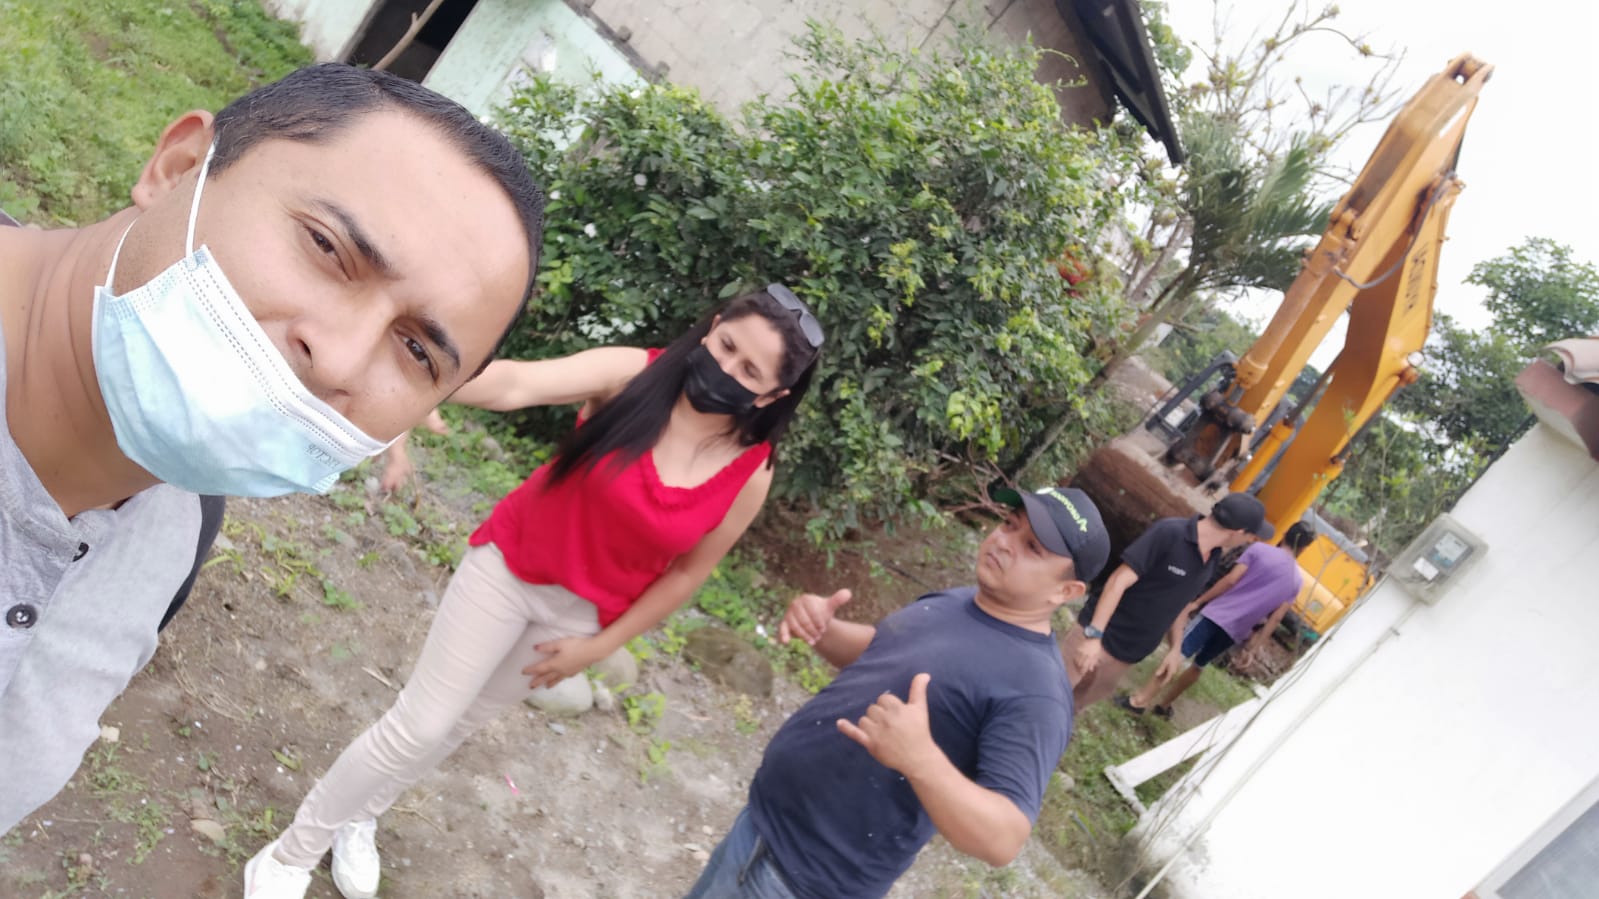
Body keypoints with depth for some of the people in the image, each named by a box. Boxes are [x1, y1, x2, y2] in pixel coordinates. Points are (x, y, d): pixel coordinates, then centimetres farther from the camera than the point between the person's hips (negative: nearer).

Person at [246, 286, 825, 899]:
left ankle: (356, 821, 48)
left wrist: (599, 645, -4)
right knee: (417, 726, 2)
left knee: (461, 723, 20)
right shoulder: (632, 373, -23)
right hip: (511, 565, -2)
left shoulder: (750, 474, -17)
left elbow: (688, 571, -6)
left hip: (583, 612, 3)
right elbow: (516, 383, -38)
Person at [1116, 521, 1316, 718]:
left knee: (1177, 654, -3)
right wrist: (1253, 648, 8)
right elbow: (1276, 618, 4)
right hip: (1236, 631, 4)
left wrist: (1198, 601, -2)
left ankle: (1140, 700, -8)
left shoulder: (1259, 548, -1)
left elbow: (1230, 580, -8)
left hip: (1216, 612, -4)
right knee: (1198, 666, 20)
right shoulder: (1297, 580, 8)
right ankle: (1164, 705, 27)